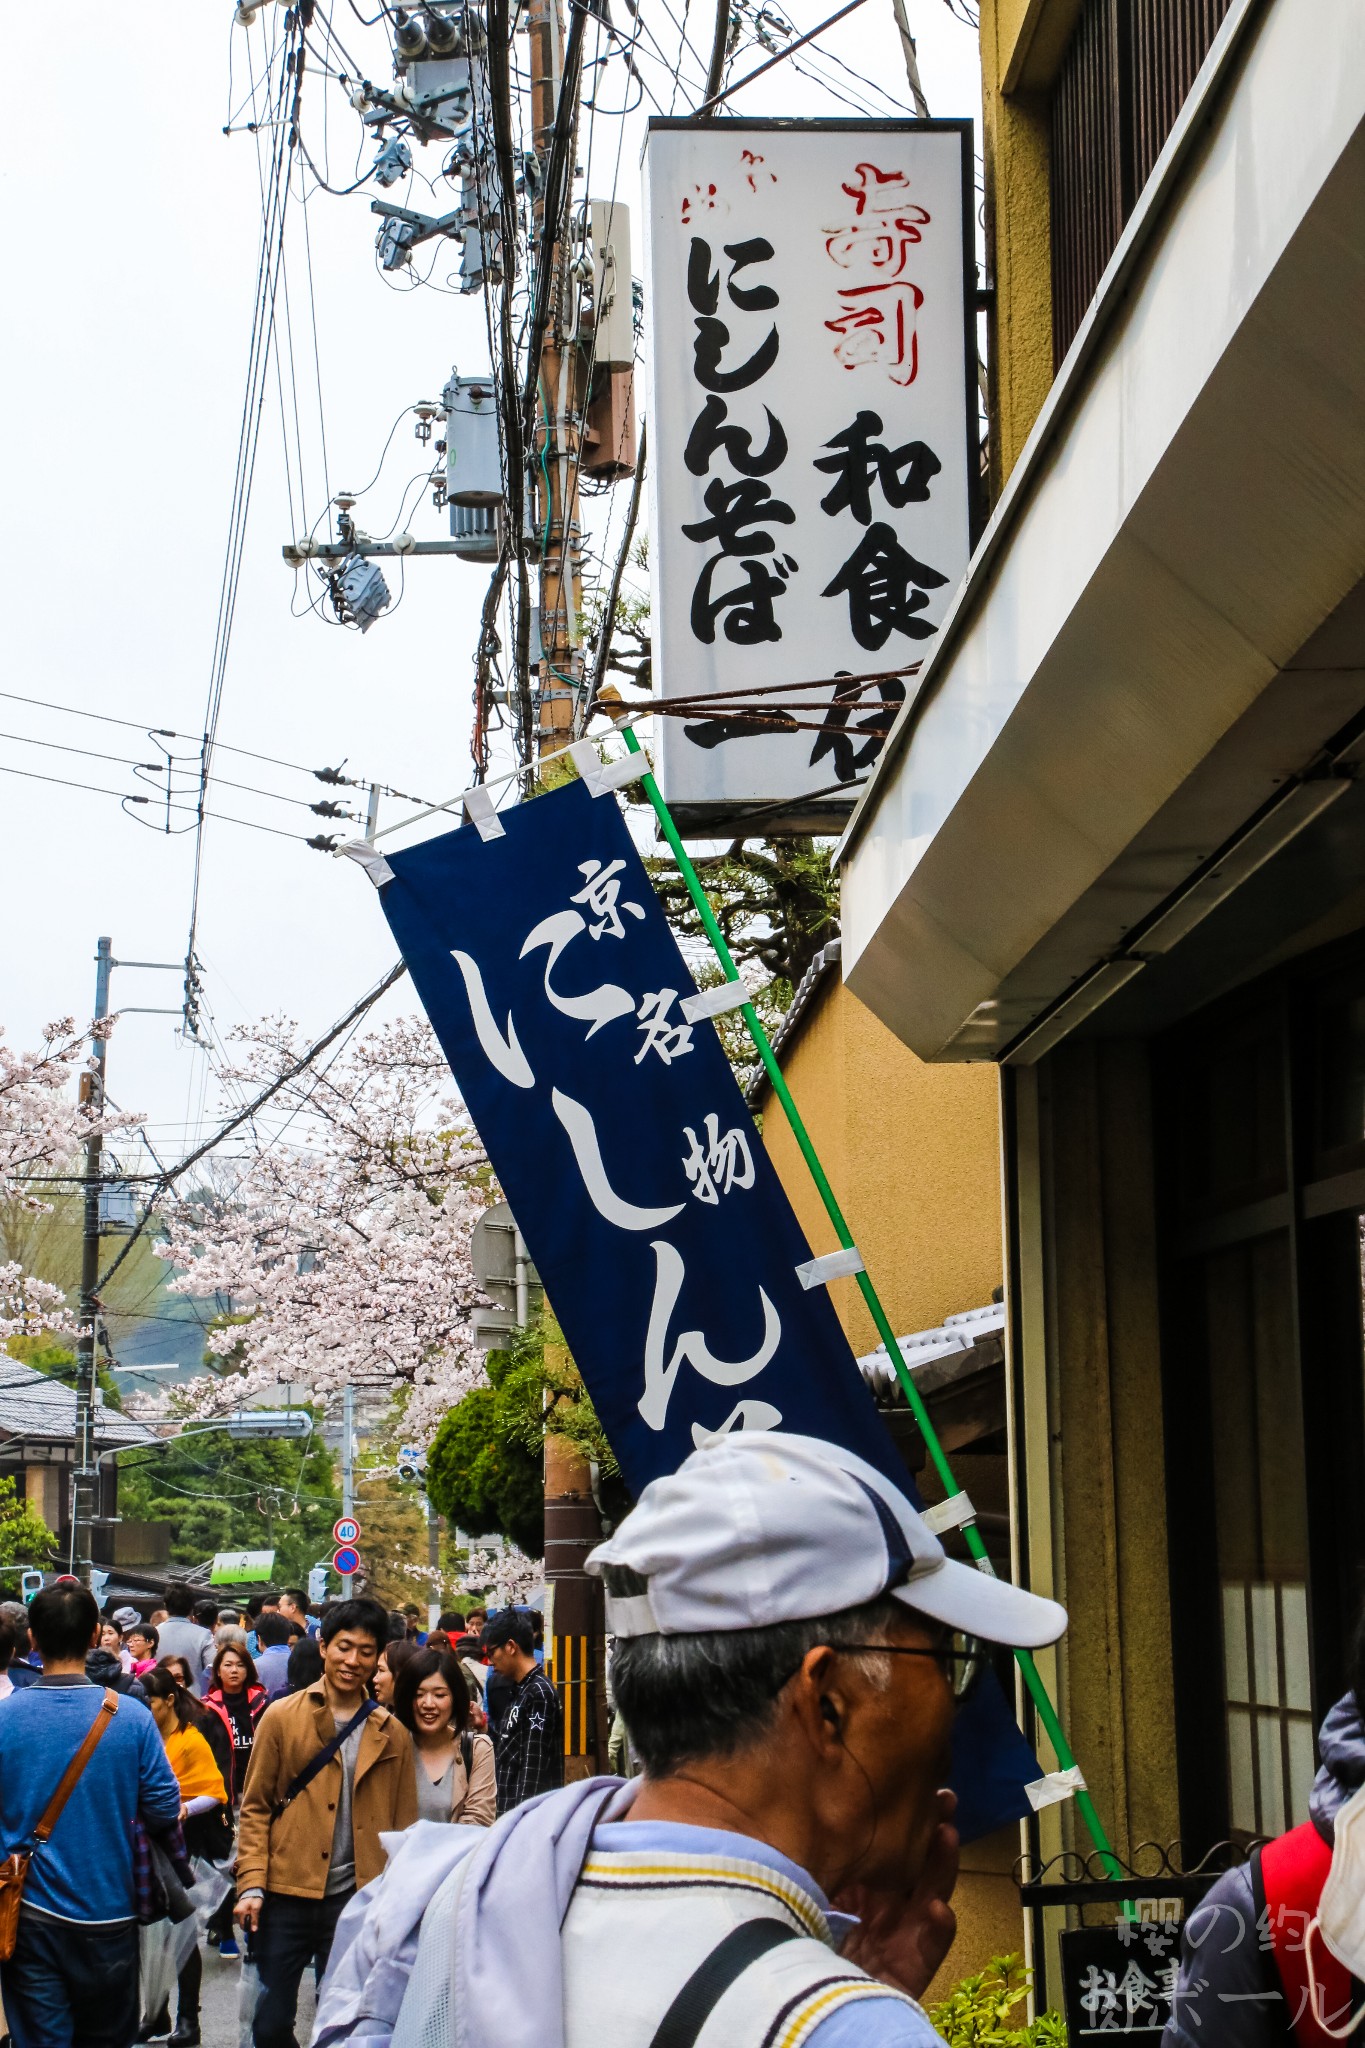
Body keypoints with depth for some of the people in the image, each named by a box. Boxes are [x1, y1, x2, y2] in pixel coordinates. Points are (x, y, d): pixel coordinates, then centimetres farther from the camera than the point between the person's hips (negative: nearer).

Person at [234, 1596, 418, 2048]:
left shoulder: (392, 1734, 5)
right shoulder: (282, 1717, 0)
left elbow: (403, 1824, 8)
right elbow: (255, 1808, 1)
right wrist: (251, 1884, -8)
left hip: (357, 1898, 1)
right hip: (286, 1895, -1)